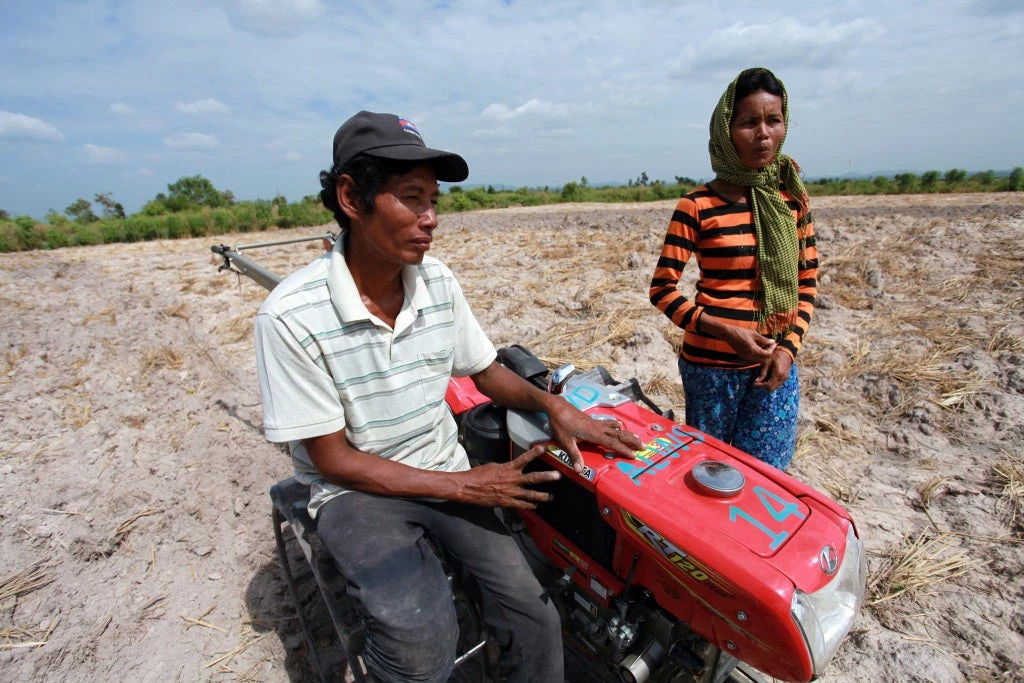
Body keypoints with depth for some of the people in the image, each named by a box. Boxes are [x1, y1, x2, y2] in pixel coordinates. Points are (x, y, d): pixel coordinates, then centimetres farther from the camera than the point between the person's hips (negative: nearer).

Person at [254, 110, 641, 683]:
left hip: (446, 469, 4)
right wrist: (460, 486, -16)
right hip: (356, 490, -3)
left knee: (535, 620, -10)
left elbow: (485, 372, 6)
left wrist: (554, 405, -12)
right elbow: (333, 459, -14)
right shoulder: (292, 317, -20)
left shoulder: (438, 280, -5)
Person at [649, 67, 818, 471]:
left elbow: (807, 281, 10)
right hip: (711, 365, -3)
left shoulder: (793, 198, 4)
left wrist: (789, 346, -2)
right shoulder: (698, 206, -9)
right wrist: (726, 332, -19)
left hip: (774, 365, 4)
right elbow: (663, 289, -11)